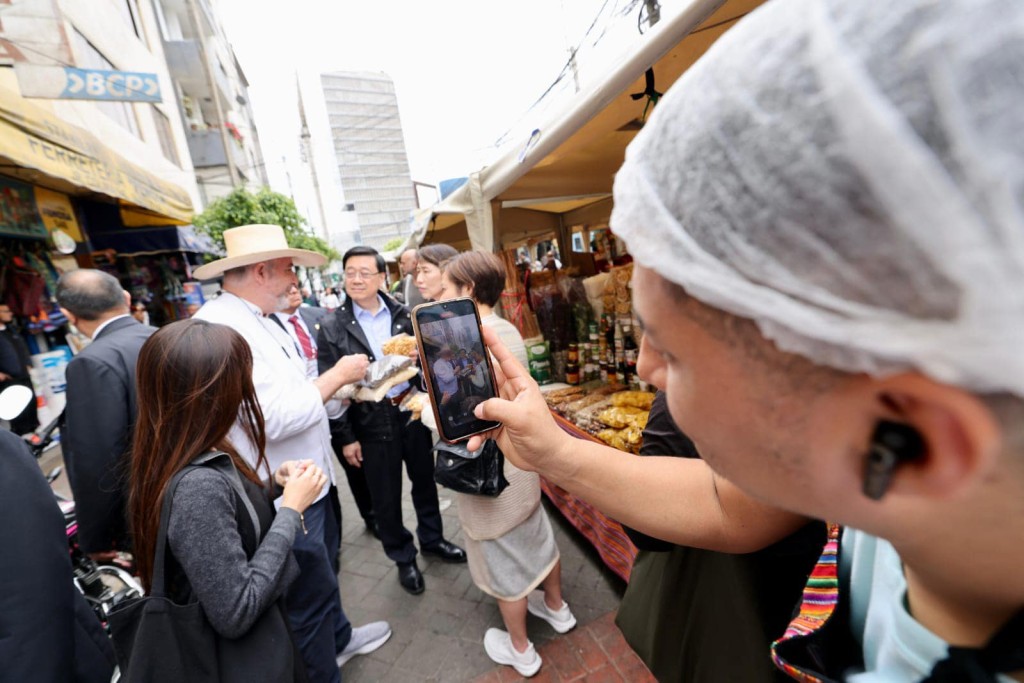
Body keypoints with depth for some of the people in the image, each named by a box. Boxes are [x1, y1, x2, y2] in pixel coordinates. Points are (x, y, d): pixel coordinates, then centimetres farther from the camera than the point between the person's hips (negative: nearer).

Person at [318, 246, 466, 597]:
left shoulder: (402, 314, 1)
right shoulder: (333, 327, -5)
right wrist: (346, 437, -5)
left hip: (412, 410, 2)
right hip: (371, 421, -2)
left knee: (424, 479, 18)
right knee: (386, 496, 13)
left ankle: (432, 538, 43)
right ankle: (403, 557, 36)